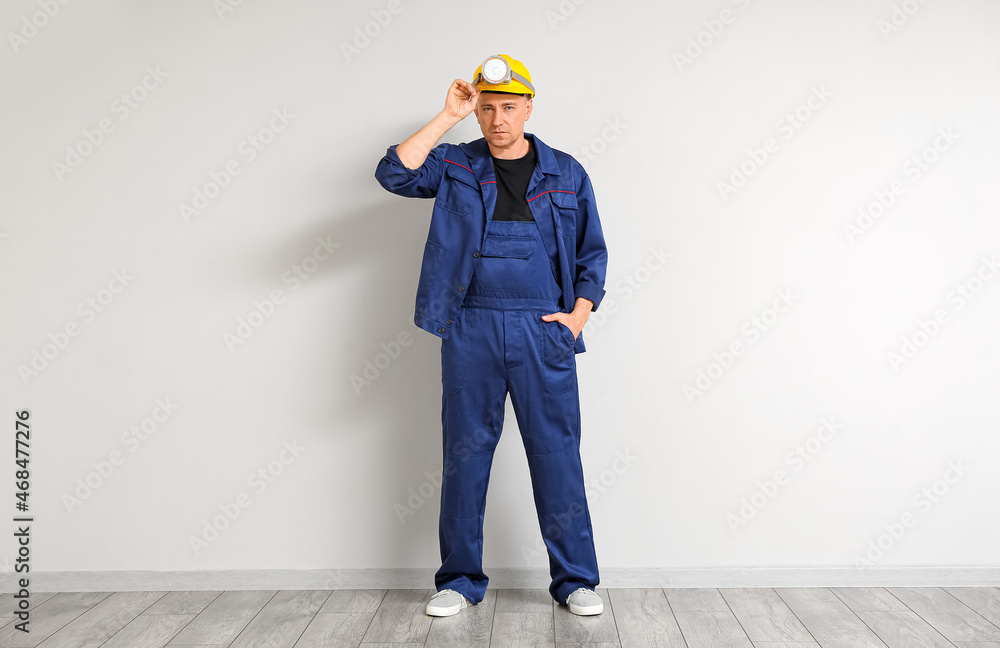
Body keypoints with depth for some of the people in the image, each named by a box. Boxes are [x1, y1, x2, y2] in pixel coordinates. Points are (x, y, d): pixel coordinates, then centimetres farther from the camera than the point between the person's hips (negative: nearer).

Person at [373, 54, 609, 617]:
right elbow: (394, 173, -8)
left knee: (557, 454, 2)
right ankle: (460, 580, 20)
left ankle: (577, 580, 17)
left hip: (543, 330, 0)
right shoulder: (455, 166, 9)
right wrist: (448, 117, -7)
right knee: (465, 454, 6)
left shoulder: (566, 173, 11)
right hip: (470, 330, 0)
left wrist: (579, 312, 0)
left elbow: (593, 253, 14)